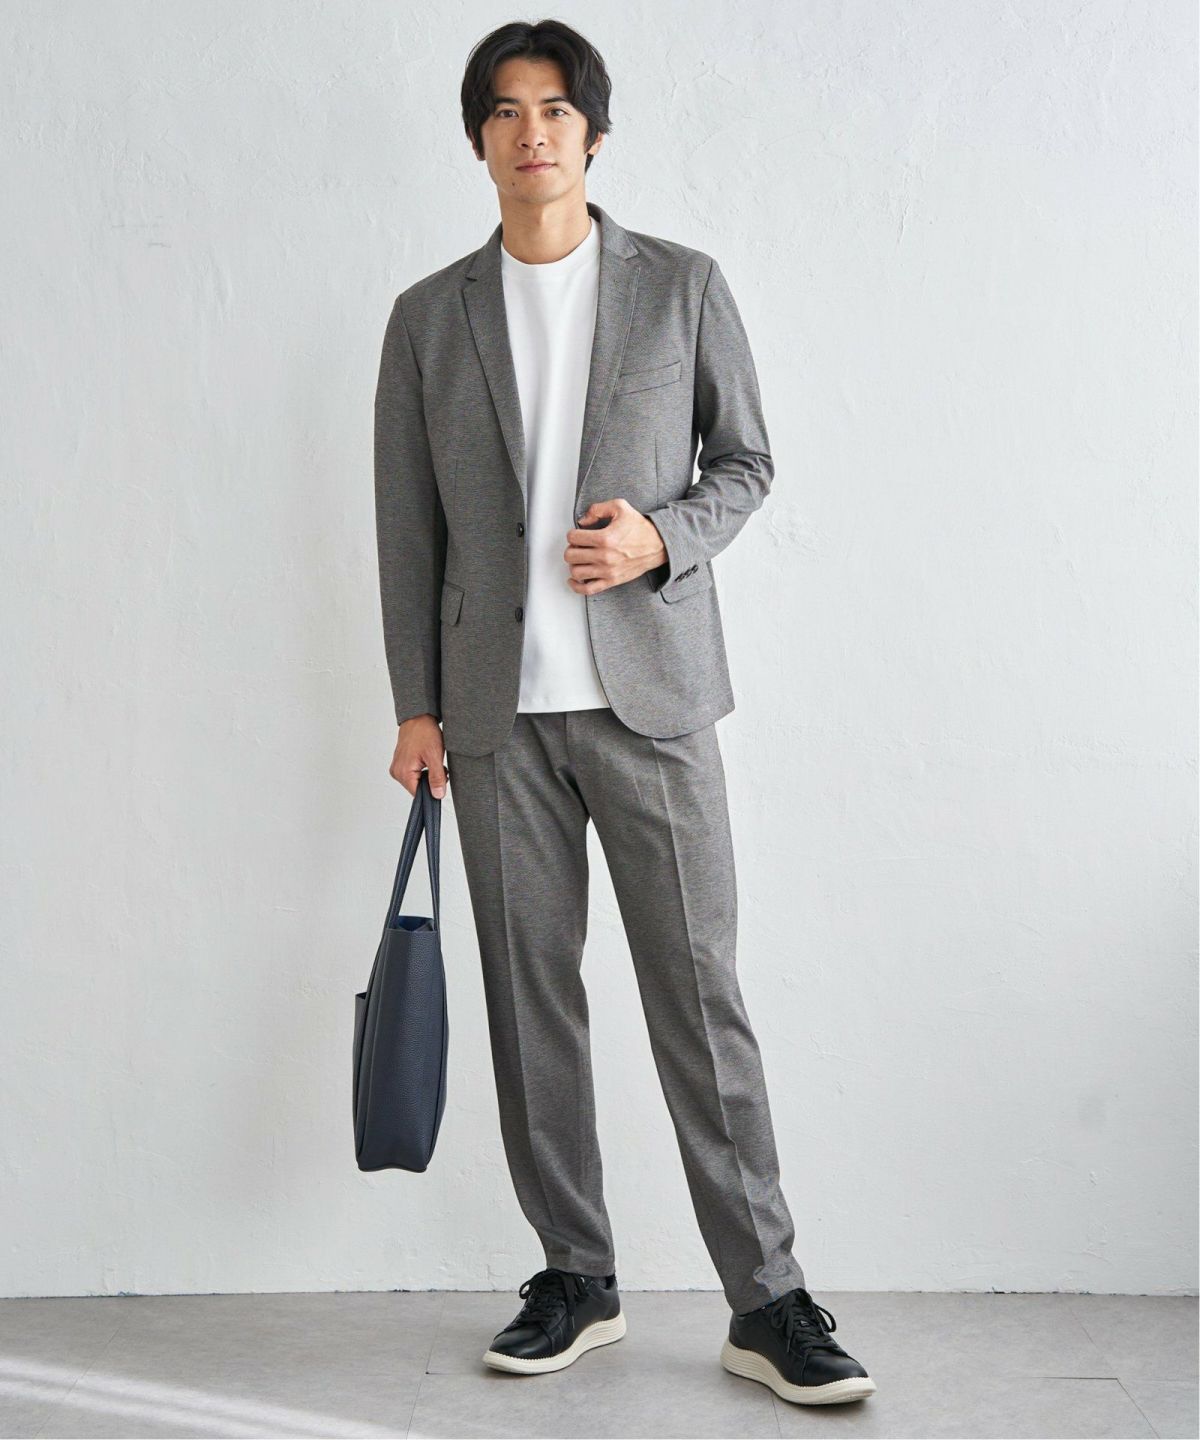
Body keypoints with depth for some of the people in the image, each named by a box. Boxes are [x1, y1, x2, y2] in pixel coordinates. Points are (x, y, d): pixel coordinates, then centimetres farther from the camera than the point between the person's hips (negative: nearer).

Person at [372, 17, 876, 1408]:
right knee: (529, 996, 6)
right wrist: (417, 707, 4)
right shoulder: (428, 317, 10)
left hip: (650, 691, -2)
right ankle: (575, 1279, 19)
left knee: (699, 991, -3)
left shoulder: (683, 287, 6)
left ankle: (766, 1300, 5)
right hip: (498, 707, 2)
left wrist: (661, 538, -12)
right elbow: (408, 526, 9)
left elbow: (747, 462, 9)